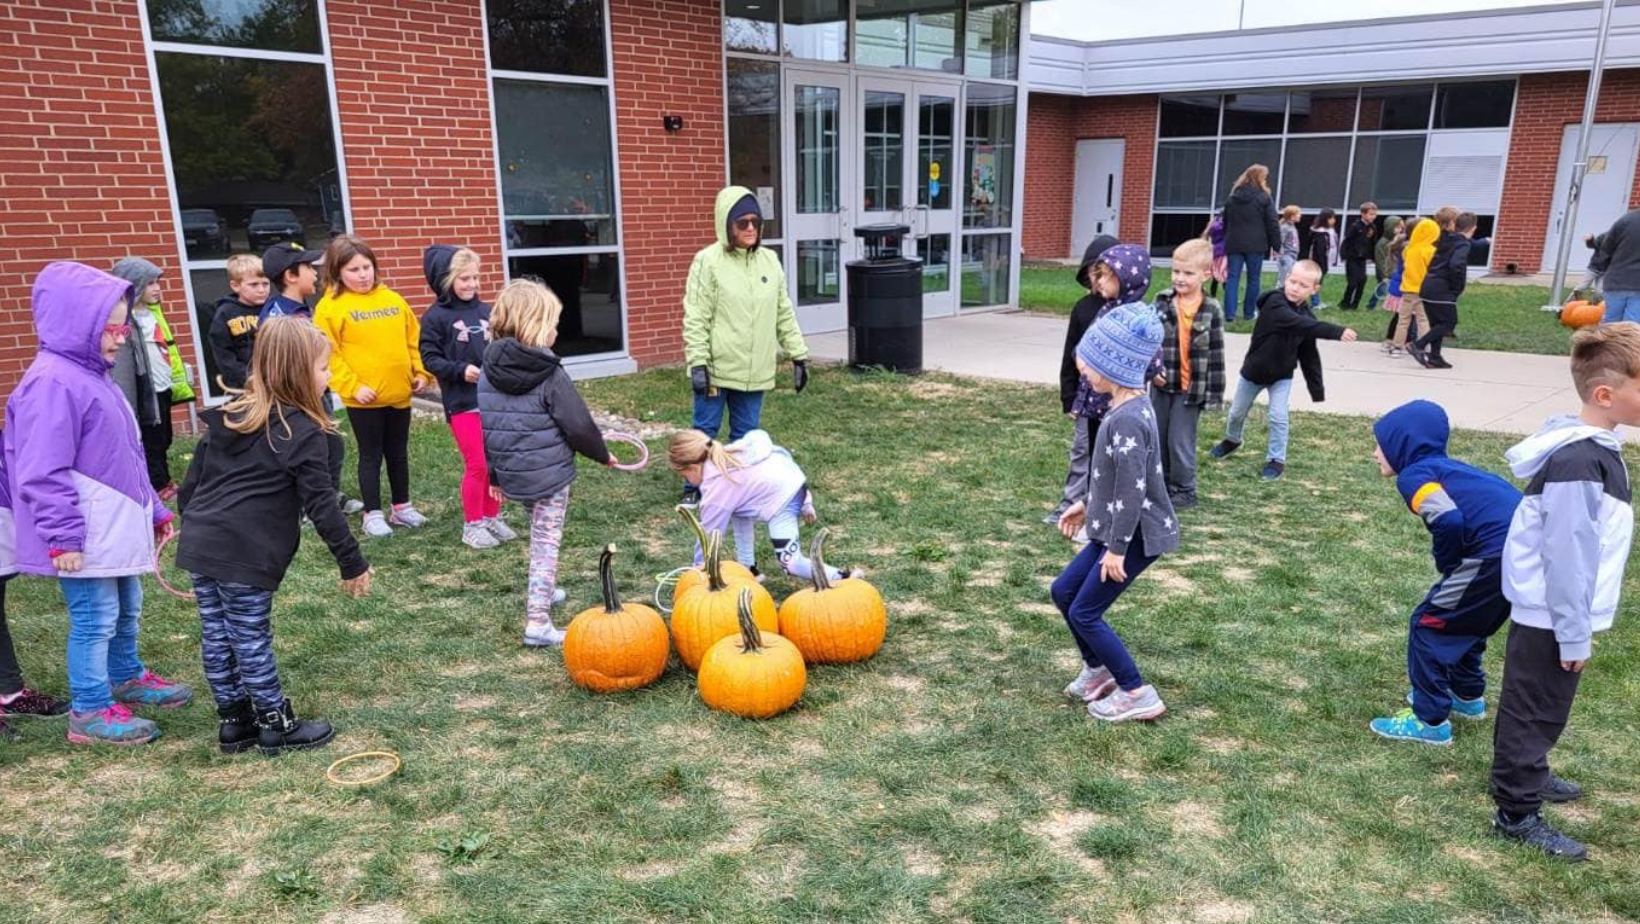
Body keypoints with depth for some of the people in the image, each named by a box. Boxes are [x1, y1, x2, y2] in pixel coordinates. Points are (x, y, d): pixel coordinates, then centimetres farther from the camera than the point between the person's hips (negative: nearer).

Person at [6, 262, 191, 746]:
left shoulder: (92, 374, 12)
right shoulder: (52, 383, -20)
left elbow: (125, 456, 19)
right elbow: (45, 473, -23)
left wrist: (153, 509, 22)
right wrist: (63, 537, -22)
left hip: (114, 529, 10)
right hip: (84, 538, -10)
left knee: (127, 609, 22)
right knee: (95, 619, 0)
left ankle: (127, 678, 40)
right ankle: (89, 712, 12)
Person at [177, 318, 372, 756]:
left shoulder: (231, 413, 13)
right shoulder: (302, 432, -9)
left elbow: (194, 475, 17)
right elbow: (321, 506, -10)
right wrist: (354, 564, -4)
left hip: (199, 546, 7)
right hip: (243, 557, -7)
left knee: (217, 638, 14)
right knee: (251, 641, 4)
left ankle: (234, 721, 27)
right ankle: (277, 726, 18)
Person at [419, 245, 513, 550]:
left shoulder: (486, 311, 6)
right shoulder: (435, 317, -6)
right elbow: (429, 358, -8)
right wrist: (461, 370, -20)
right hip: (462, 402, -5)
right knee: (477, 465, -2)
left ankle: (492, 517, 26)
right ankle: (472, 525, 13)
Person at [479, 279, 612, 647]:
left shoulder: (488, 372, 1)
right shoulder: (550, 375, -15)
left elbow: (485, 427, 7)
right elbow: (578, 425, -11)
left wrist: (494, 473, 17)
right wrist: (602, 454, 7)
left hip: (511, 475, 6)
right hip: (549, 474, -6)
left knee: (540, 535, 26)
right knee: (546, 543, 1)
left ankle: (542, 591, 41)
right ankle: (537, 622, 1)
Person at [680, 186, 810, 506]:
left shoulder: (770, 261, 6)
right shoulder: (708, 261, -9)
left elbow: (784, 314, 11)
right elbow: (695, 318, -11)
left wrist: (798, 355, 9)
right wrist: (697, 363, -16)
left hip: (755, 370, 4)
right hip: (717, 368, -4)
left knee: (746, 433, 12)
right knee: (705, 429, 6)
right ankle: (694, 488, 21)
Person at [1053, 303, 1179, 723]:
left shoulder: (1126, 419, -26)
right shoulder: (1132, 405, 5)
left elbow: (1132, 490, -25)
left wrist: (1117, 548, -19)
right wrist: (1086, 504, 25)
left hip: (1137, 535, -10)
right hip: (1119, 527, 10)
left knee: (1084, 613, 0)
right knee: (1064, 591, 16)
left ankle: (1137, 695, 10)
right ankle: (1099, 670, 32)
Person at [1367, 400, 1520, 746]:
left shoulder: (1413, 474, -4)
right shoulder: (1446, 467, 23)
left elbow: (1448, 520, -20)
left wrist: (1446, 565, -2)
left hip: (1497, 554, -9)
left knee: (1429, 624, 4)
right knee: (1463, 621, 29)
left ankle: (1430, 721, 9)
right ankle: (1468, 696, 44)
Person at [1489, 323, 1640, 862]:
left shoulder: (1595, 448, 5)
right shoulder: (1578, 464, -27)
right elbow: (1566, 556, -25)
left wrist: (1577, 625, 20)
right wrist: (1574, 633, -18)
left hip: (1554, 613, 9)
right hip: (1551, 617, -9)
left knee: (1543, 708, 24)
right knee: (1534, 711, 4)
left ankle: (1525, 775, 42)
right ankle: (1517, 813, 16)